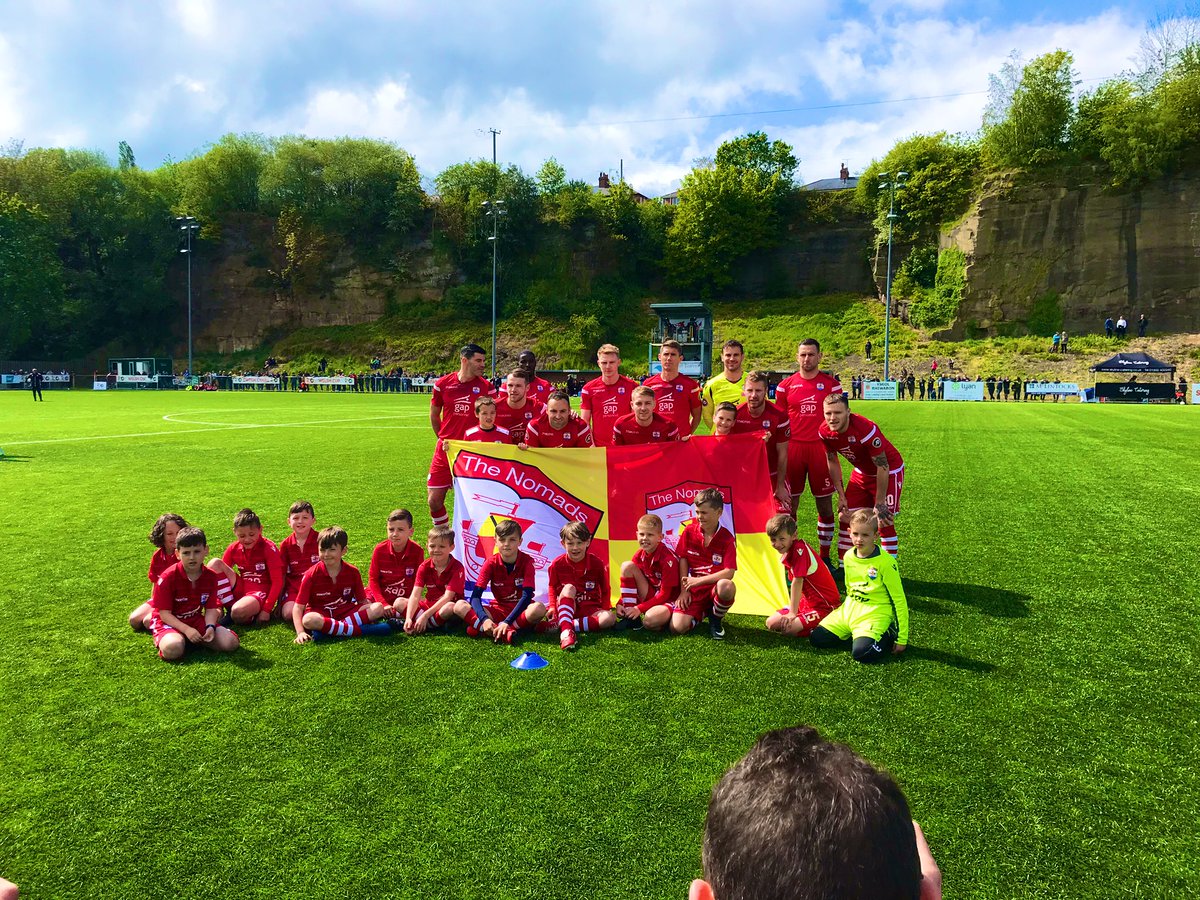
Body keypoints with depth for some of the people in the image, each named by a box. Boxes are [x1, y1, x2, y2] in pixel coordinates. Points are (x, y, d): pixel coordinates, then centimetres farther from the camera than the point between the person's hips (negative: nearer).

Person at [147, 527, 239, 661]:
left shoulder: (211, 576, -5)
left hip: (196, 620, 4)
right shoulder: (168, 577, -16)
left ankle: (194, 640, 3)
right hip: (168, 622, -4)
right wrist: (186, 629, -26)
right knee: (173, 649, -39)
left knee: (231, 643, -17)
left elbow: (211, 608, 0)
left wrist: (210, 626, -22)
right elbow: (164, 613, -14)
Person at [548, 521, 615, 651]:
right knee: (569, 588, -33)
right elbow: (553, 587, 6)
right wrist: (552, 607, -10)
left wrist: (606, 609, -9)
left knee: (610, 617, -30)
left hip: (590, 609, 1)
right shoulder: (557, 564, -4)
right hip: (566, 609, -1)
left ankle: (569, 625, -31)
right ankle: (565, 630, -48)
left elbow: (605, 589, 4)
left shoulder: (596, 563, -4)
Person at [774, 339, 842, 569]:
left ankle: (825, 557, 17)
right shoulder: (785, 385, 6)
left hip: (820, 448, 0)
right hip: (792, 448, 0)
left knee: (825, 505, 5)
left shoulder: (831, 383, 5)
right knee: (789, 505, 4)